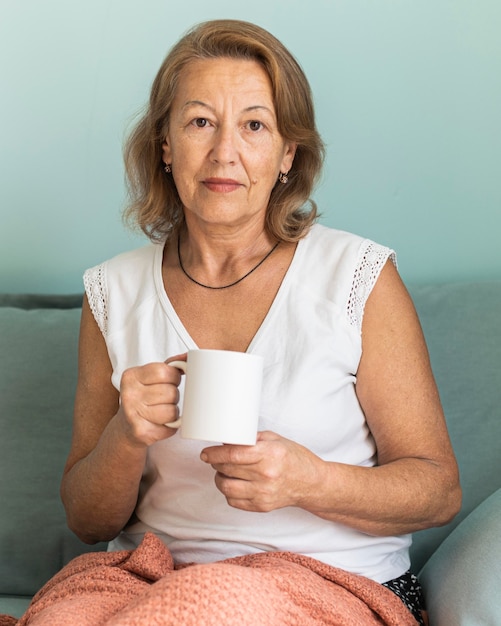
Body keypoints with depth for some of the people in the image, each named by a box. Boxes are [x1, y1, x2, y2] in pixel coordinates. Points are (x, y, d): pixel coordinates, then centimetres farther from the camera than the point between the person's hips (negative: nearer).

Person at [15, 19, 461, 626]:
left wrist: (310, 481, -18)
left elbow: (439, 489, 1)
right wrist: (126, 438, -13)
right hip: (159, 577, 2)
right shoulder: (114, 292, 7)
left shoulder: (359, 277, -2)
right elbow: (87, 521, 10)